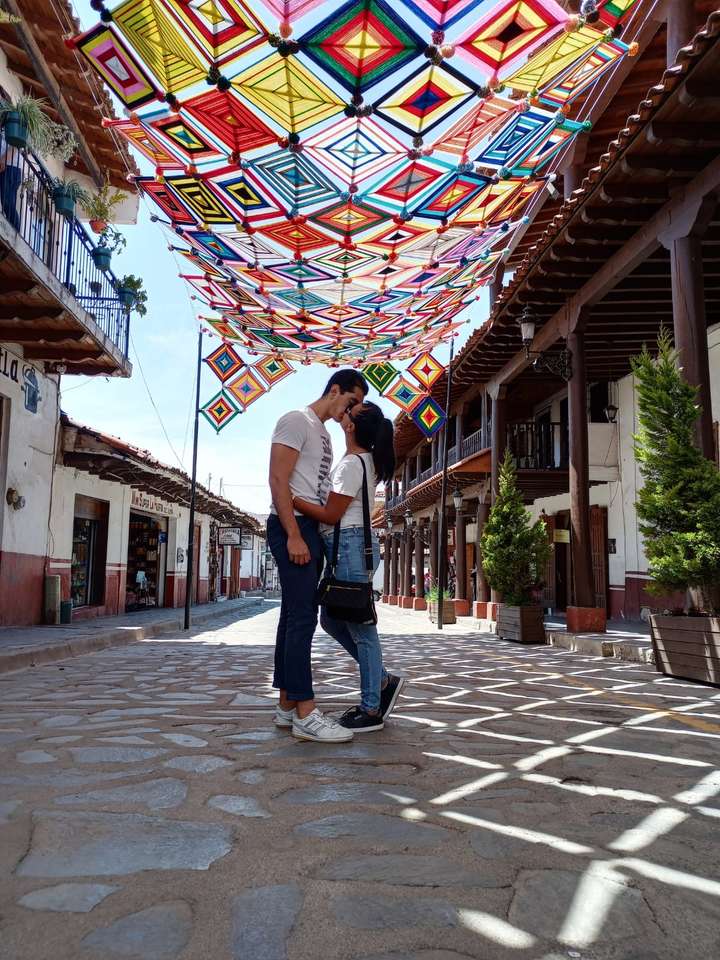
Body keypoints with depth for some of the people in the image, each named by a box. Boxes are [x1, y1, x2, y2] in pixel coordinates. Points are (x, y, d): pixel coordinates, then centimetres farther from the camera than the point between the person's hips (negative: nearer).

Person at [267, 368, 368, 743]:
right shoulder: (296, 421, -7)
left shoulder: (323, 433, 22)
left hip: (311, 529, 10)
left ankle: (287, 705, 16)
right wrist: (294, 535, -22)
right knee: (302, 617, -12)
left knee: (295, 617, 10)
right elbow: (278, 480, -16)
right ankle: (305, 713, -10)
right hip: (292, 527, -10)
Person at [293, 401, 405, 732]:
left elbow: (331, 515, -15)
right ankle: (382, 681, 22)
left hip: (350, 546, -10)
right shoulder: (367, 459, 13)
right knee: (332, 620, 16)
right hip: (351, 547, 10)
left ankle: (371, 710, 8)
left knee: (359, 627, -3)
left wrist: (288, 497, -14)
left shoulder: (352, 463, -14)